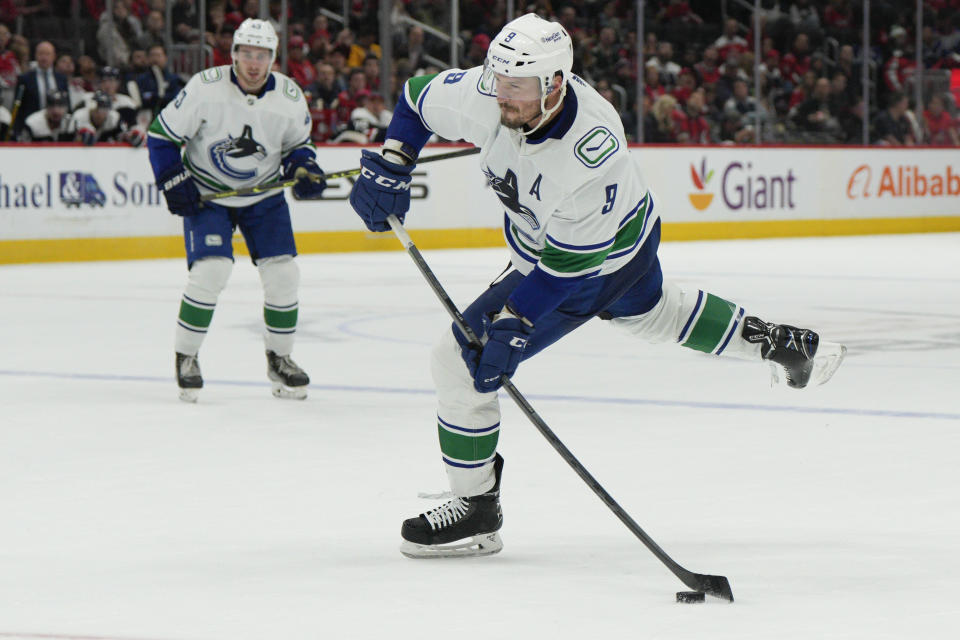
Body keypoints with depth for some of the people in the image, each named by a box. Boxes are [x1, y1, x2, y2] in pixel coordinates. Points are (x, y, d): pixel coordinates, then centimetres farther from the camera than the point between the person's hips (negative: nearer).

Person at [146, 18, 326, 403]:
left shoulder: (289, 98, -10)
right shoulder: (205, 88, -20)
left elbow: (298, 143, 8)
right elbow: (161, 134, -10)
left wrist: (303, 168, -12)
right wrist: (173, 180, -16)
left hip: (264, 195, 3)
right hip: (206, 193, -3)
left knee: (282, 274, -5)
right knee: (210, 270, -19)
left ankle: (279, 359, 15)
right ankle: (185, 357, 0)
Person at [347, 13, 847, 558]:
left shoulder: (593, 151, -40)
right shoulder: (485, 93, -25)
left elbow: (569, 260, -33)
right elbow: (418, 101, -5)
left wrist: (512, 321, -34)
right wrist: (389, 165, -18)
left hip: (604, 258, -8)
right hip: (539, 239, 8)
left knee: (461, 361, -11)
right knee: (653, 312, 33)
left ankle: (476, 510, 4)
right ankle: (785, 344, 50)